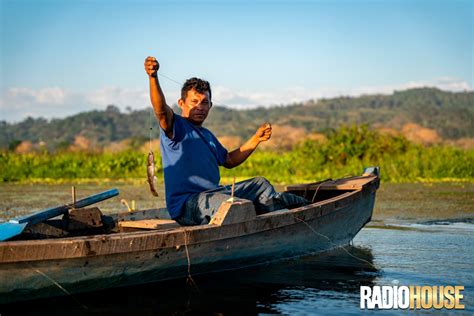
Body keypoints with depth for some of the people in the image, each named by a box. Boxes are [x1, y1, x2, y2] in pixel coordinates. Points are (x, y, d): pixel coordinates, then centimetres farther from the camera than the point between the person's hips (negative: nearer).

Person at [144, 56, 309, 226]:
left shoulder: (207, 135, 24)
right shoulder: (176, 126, -4)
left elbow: (229, 160, 36)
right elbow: (161, 110, -26)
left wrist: (256, 138, 28)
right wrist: (153, 78, -44)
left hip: (213, 192, 9)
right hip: (185, 204, -9)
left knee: (260, 184, 18)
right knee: (226, 201, -39)